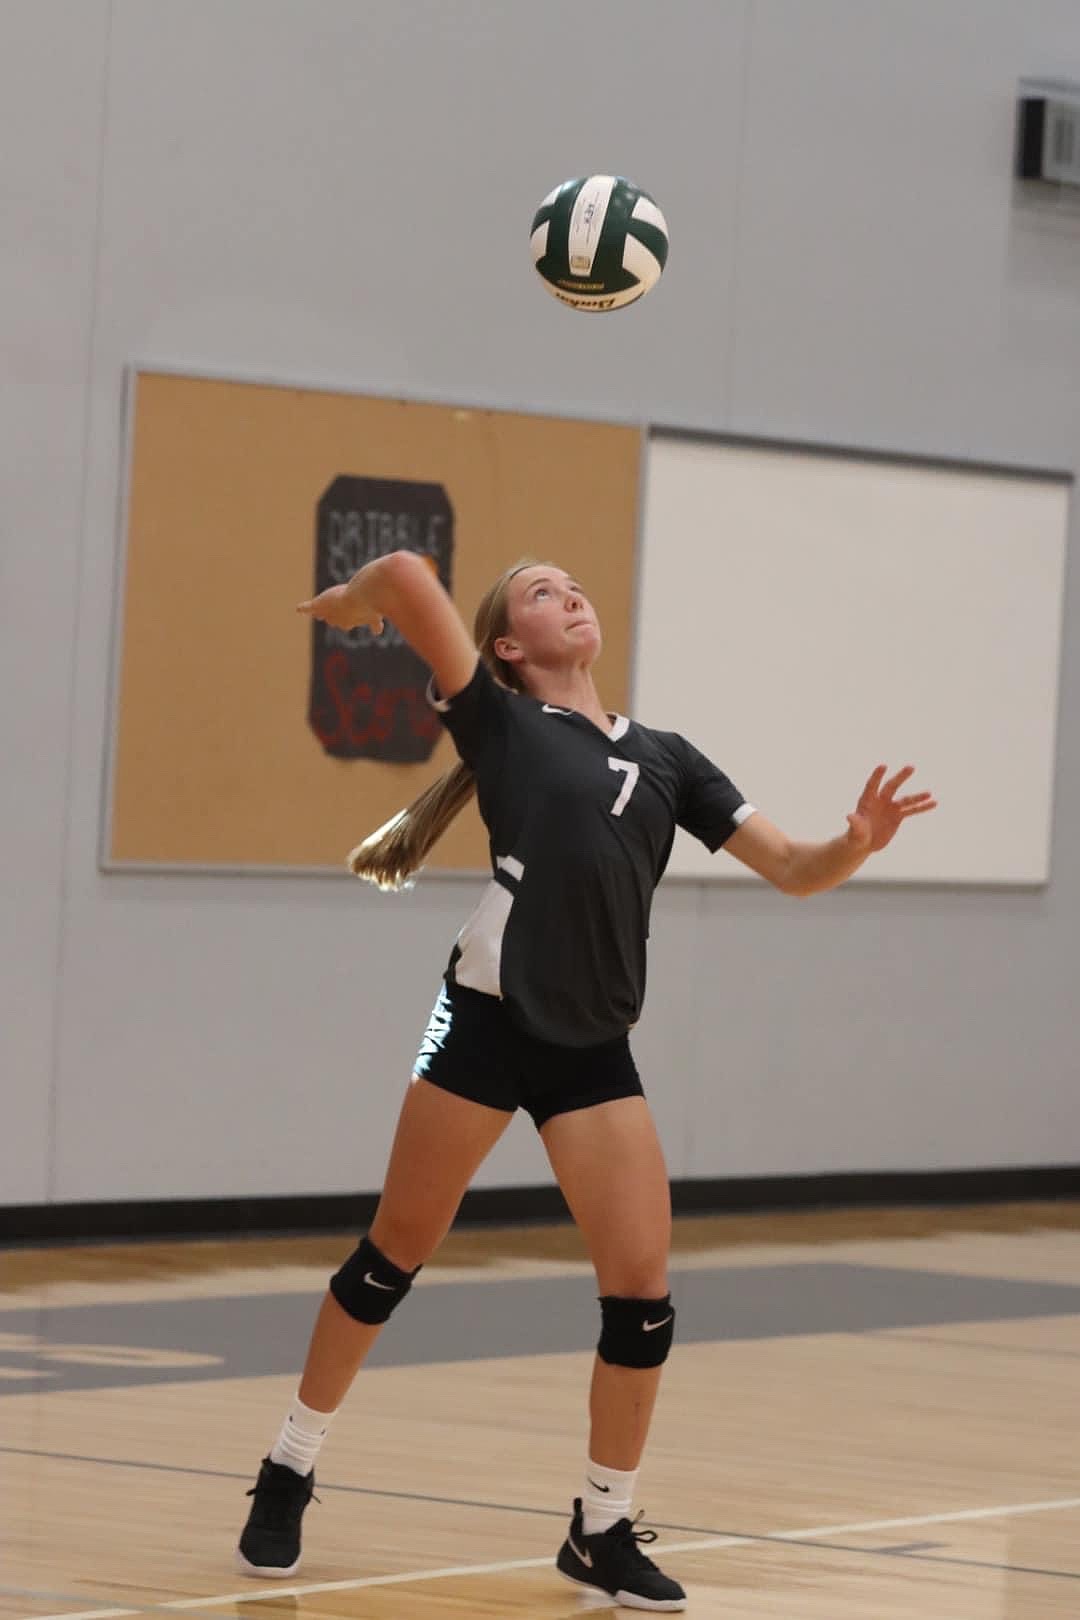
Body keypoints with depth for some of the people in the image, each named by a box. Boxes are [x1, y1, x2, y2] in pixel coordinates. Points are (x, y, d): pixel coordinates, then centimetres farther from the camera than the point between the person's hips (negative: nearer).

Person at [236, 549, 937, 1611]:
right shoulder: (500, 719, 1)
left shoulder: (664, 757, 14)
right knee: (394, 1256, 7)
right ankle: (288, 1475, 23)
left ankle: (602, 1531, 12)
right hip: (489, 1023, -4)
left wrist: (859, 842, -9)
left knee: (641, 1290, -4)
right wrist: (346, 604, 9)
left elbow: (792, 869, 10)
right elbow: (407, 576, -11)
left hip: (593, 1048, 4)